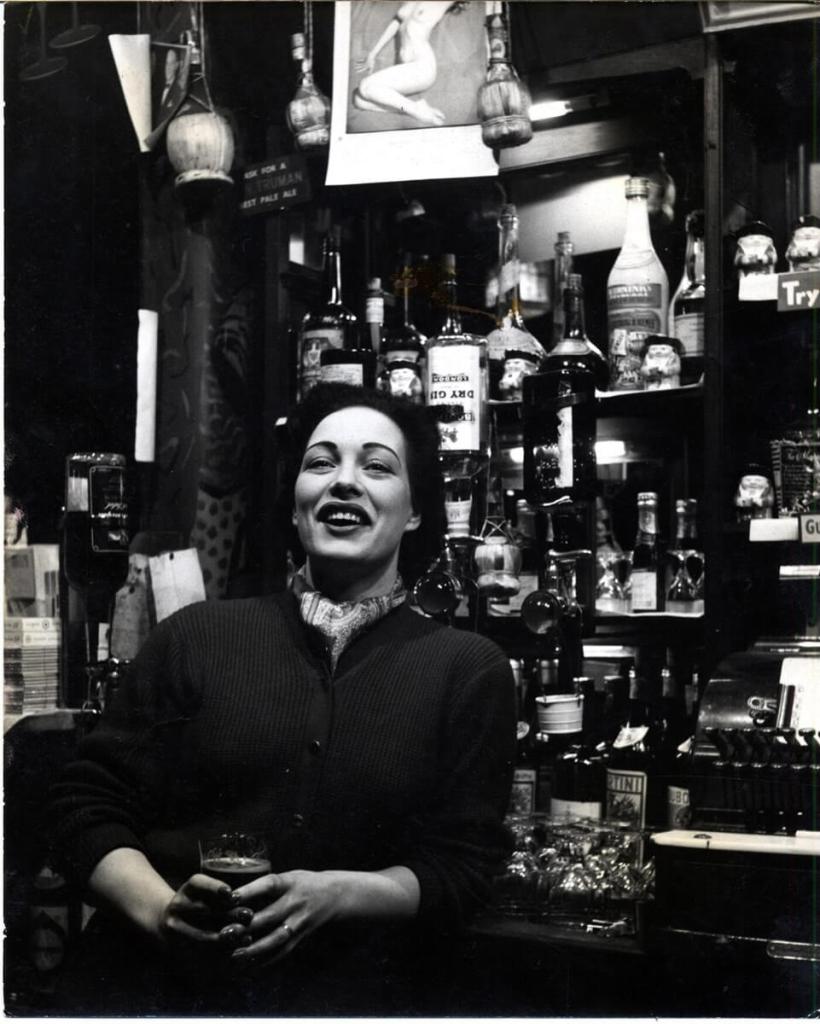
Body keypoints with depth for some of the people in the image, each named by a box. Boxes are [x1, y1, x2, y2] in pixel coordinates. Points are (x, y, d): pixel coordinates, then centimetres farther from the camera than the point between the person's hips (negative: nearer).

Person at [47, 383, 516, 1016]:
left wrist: (337, 895, -12)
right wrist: (160, 908, -10)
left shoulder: (468, 670, 7)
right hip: (149, 985, 1)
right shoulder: (196, 636, 10)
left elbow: (462, 869, 6)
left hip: (345, 992, 0)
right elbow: (87, 806, 10)